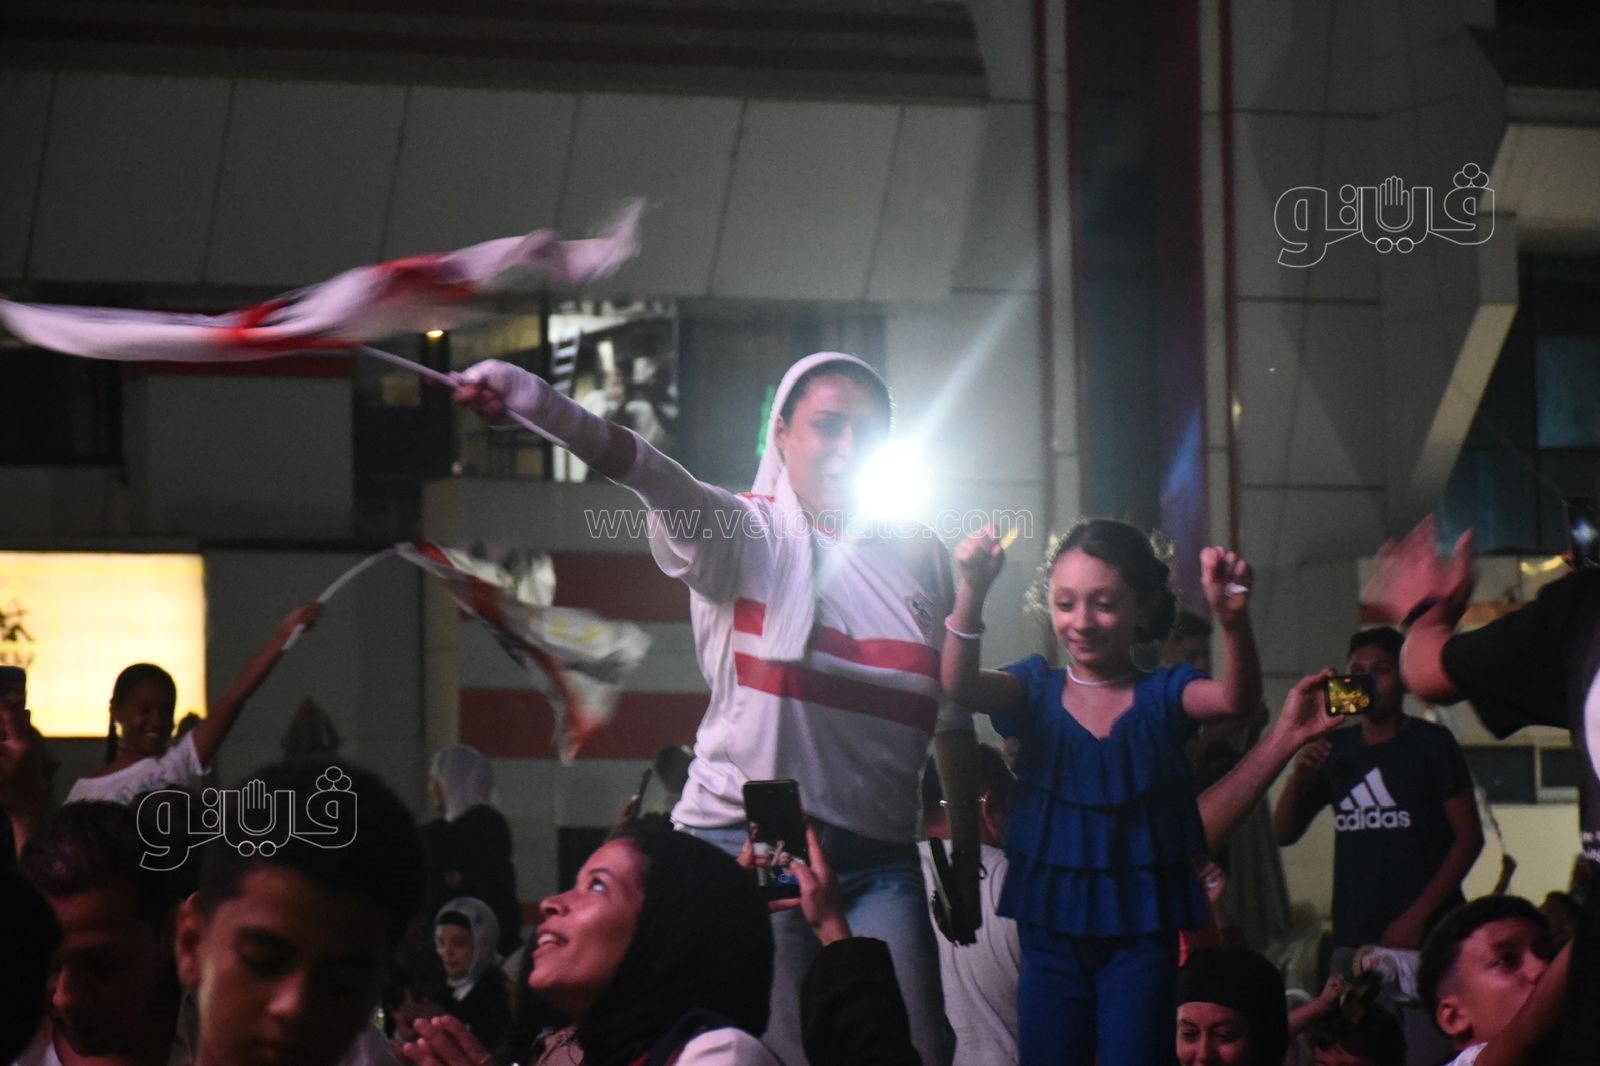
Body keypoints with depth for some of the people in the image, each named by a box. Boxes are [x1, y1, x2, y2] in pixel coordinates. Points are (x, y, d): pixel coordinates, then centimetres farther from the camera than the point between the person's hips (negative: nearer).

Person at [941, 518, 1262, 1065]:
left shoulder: (1163, 694, -1)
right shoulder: (1037, 690, 2)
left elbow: (1236, 698, -21)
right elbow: (960, 683, -16)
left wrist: (1233, 619, -42)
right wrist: (972, 590, -35)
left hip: (1140, 934, -2)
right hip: (1052, 930, 2)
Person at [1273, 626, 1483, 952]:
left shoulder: (1431, 743, 2)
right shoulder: (1335, 750, 15)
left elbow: (1469, 837, -2)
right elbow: (1285, 833, 16)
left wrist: (1417, 917, -11)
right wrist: (1297, 777, -5)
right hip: (1353, 935, 4)